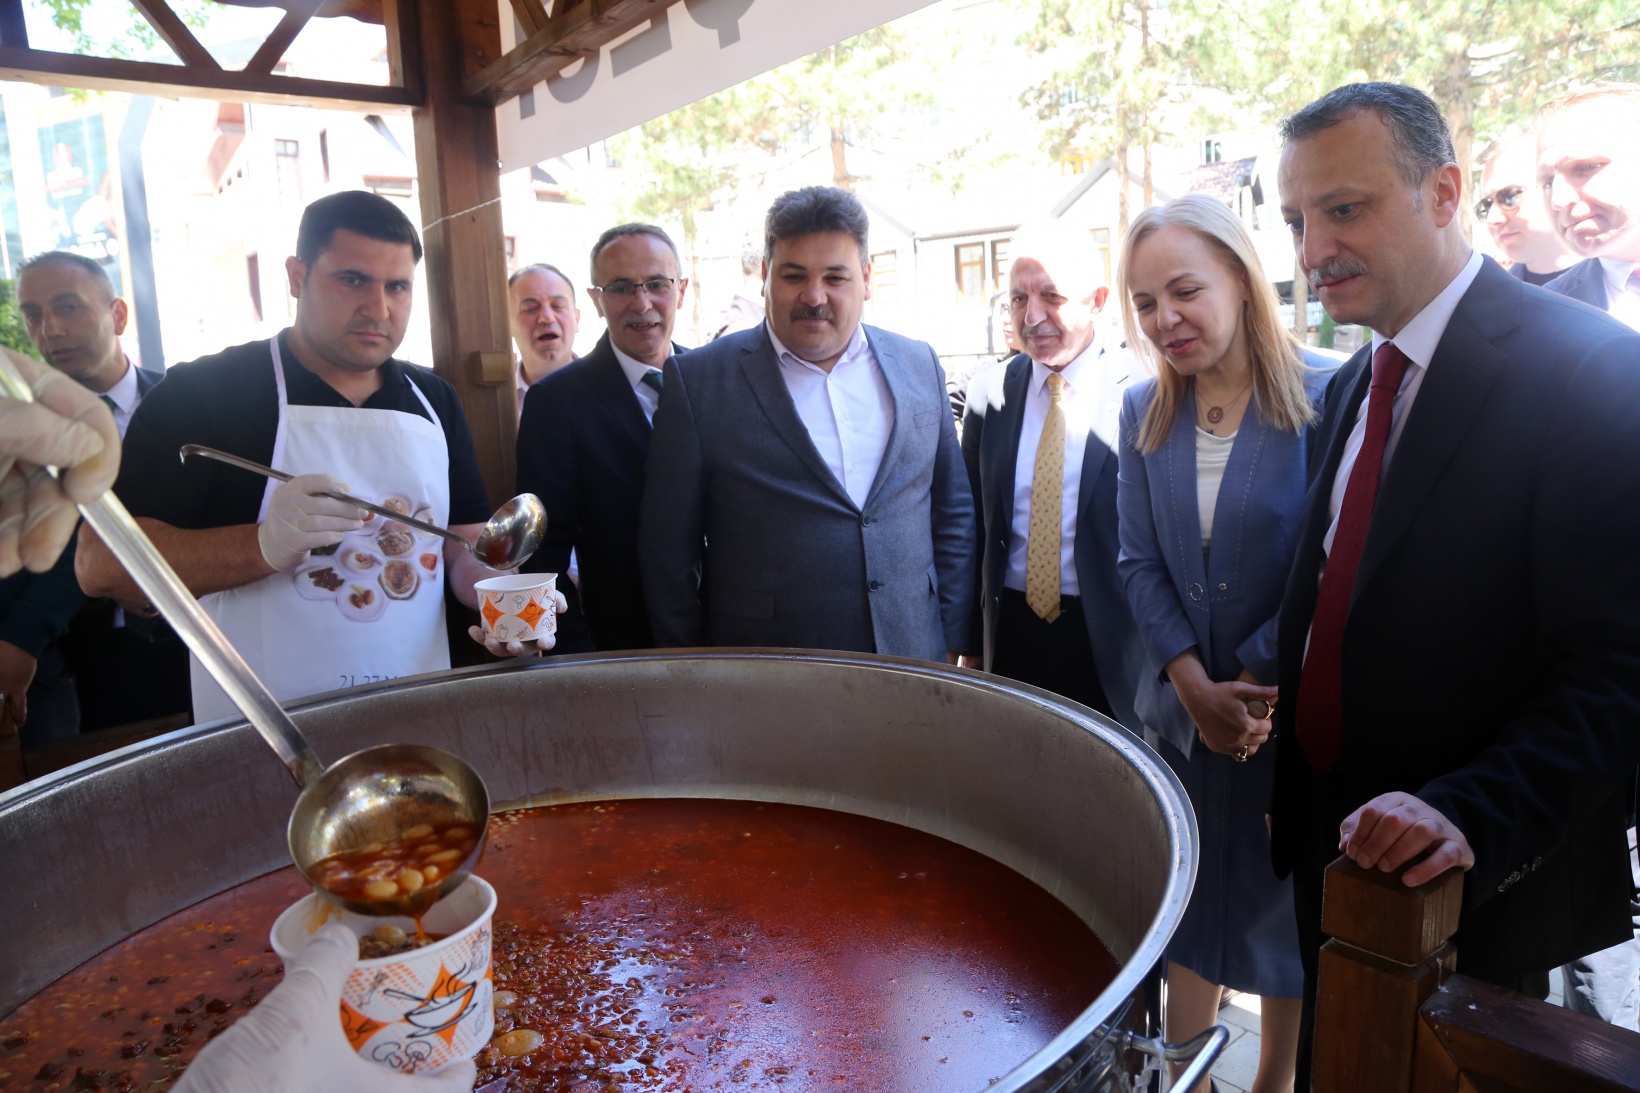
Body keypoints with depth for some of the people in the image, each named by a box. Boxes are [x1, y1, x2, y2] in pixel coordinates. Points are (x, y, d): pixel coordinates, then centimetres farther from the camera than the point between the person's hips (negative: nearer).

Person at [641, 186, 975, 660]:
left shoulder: (919, 366, 6)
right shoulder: (698, 380, -6)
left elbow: (954, 514, 11)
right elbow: (666, 547, -4)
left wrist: (951, 641, 7)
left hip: (911, 659, 3)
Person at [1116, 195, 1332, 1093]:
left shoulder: (1328, 398, -12)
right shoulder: (1144, 412, 2)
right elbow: (1139, 563, 1)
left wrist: (1254, 681, -15)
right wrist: (1195, 686, -10)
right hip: (1182, 710, 4)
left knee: (1289, 906, 14)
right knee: (1187, 896, 16)